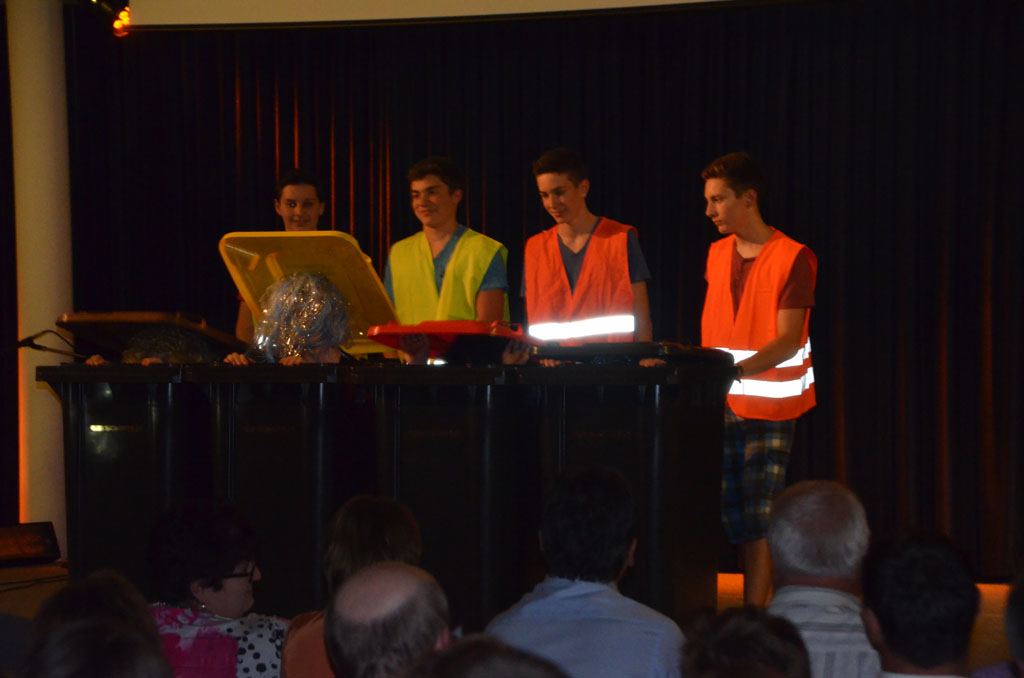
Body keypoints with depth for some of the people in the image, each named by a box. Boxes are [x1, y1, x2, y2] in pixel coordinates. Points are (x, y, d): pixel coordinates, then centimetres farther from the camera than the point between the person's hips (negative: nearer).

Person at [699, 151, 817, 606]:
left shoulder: (793, 258, -8)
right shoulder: (718, 254, 13)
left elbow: (788, 341, -14)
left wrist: (735, 369, -26)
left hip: (768, 408, -5)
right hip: (718, 403, 5)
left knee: (758, 517, -8)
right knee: (730, 517, 4)